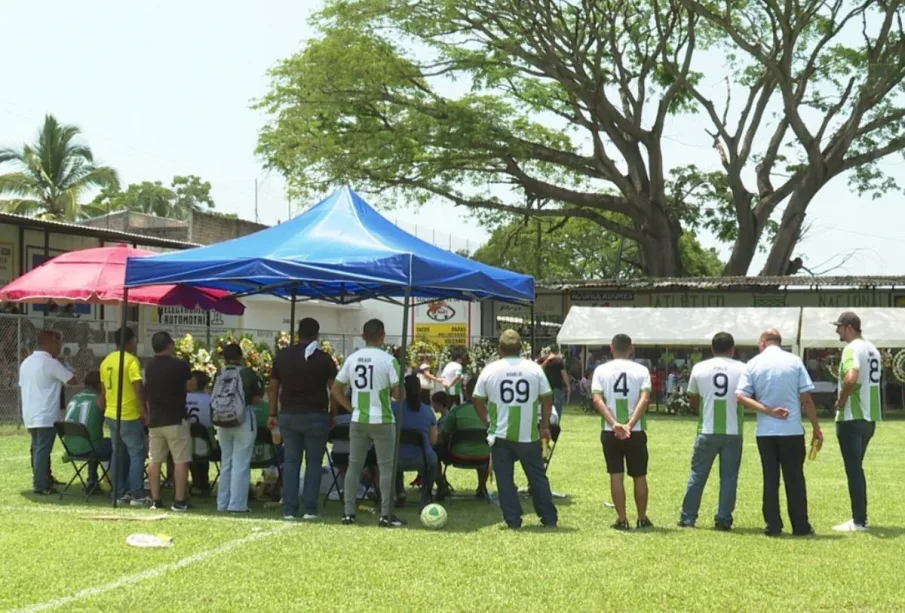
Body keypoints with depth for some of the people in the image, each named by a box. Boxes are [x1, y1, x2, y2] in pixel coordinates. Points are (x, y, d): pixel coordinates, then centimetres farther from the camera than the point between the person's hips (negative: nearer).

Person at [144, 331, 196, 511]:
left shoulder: (149, 368, 8)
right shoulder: (180, 365, -11)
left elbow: (148, 394, 16)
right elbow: (191, 387, 0)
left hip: (154, 420, 6)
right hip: (175, 420, -6)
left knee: (155, 461, 10)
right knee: (180, 461, -2)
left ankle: (155, 500, 12)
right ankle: (180, 501, -4)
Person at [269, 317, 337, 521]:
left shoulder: (283, 356, 4)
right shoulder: (323, 359, -4)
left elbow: (273, 388, 6)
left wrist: (273, 414, 12)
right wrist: (333, 414, 5)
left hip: (289, 415, 3)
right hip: (316, 416, -2)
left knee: (290, 462, 6)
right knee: (313, 462, 5)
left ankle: (289, 509, 4)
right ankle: (310, 509, 1)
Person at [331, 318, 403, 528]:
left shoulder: (352, 358, 3)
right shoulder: (388, 360, -10)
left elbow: (336, 389, 5)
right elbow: (398, 394, -11)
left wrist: (352, 408, 11)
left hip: (358, 420, 4)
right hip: (382, 420, -4)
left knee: (354, 465, 11)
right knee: (386, 467, 3)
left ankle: (349, 513, 11)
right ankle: (386, 515, 3)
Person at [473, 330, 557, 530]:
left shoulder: (490, 370, -3)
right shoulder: (534, 369, -2)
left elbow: (478, 401, 2)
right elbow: (547, 399, 2)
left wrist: (488, 423, 13)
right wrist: (545, 426, 11)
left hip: (501, 435, -1)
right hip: (529, 435, 1)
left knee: (505, 480, 7)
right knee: (537, 477, 13)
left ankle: (513, 521, 6)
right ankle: (549, 519, 17)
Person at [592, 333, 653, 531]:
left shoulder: (601, 370, 1)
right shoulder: (641, 370, 0)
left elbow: (597, 400, -12)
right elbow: (644, 400, -15)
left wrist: (614, 424, -18)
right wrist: (630, 425, -20)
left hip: (610, 432, 0)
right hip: (636, 431, 0)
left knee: (616, 476, 5)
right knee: (639, 476, 12)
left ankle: (622, 520, 5)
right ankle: (642, 518, 19)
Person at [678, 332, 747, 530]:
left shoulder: (699, 368, 1)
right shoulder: (742, 369, -1)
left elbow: (692, 402, 9)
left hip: (707, 431, 1)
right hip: (733, 431, 0)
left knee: (697, 475, 8)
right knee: (729, 477, 7)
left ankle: (687, 518, 11)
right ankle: (724, 519, 5)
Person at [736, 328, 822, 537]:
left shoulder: (753, 363, 2)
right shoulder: (794, 361, 0)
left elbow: (741, 397, -8)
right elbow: (806, 398, -2)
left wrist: (768, 410, -9)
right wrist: (816, 428, 4)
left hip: (765, 432, 1)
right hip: (792, 430, -1)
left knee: (770, 479, 7)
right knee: (795, 479, 7)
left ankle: (773, 526, 7)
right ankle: (800, 526, 10)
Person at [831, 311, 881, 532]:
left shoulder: (852, 349, -15)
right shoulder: (872, 349, 15)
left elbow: (851, 378, -32)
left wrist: (840, 401, -16)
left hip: (851, 418, -9)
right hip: (869, 417, 9)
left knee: (853, 470, -4)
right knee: (857, 468, 17)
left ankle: (858, 522, -2)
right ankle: (861, 517, 20)